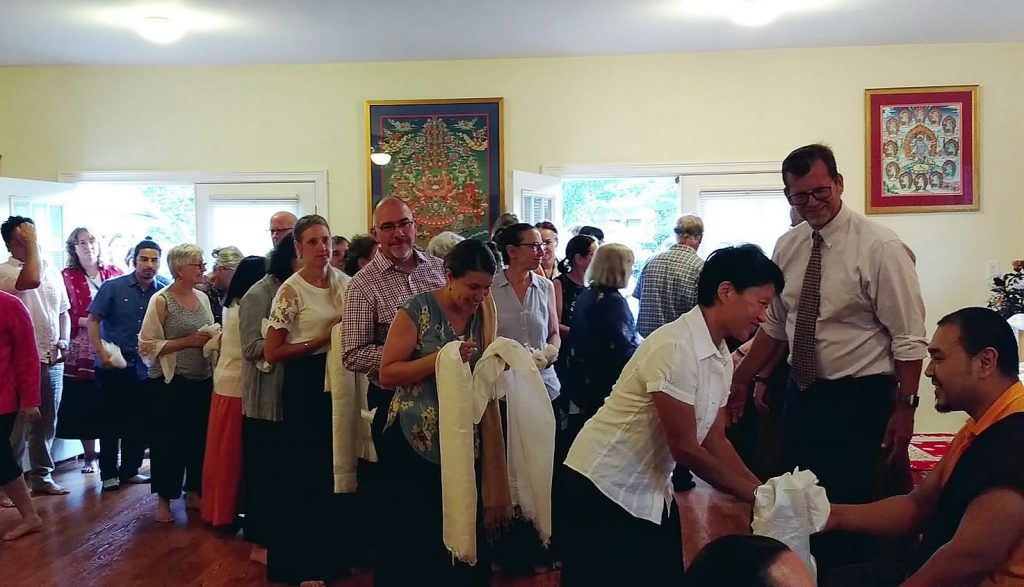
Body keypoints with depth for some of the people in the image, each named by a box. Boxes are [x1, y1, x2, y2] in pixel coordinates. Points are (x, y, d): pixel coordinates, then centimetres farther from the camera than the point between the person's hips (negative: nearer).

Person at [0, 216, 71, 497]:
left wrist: (64, 340, 3)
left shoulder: (53, 271, 12)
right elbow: (32, 280, -32)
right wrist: (32, 244, -19)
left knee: (46, 423, 14)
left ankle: (41, 476, 26)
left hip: (53, 360, 6)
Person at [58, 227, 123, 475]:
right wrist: (88, 321, -14)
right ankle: (89, 456, 14)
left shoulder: (114, 273, 9)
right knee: (84, 403, 2)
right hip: (82, 350, -1)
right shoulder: (67, 276, 2)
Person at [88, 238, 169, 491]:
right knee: (112, 422, 6)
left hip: (146, 368, 3)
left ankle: (130, 470, 26)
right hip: (113, 366, -2)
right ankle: (109, 473, 18)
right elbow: (93, 320, -3)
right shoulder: (112, 287, -6)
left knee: (141, 423, 10)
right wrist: (101, 352, -12)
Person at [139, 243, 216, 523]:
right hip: (171, 383, -6)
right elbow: (147, 345, -14)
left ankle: (194, 493, 25)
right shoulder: (161, 300, -9)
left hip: (203, 380, 6)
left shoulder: (203, 298, 9)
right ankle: (164, 499, 16)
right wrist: (188, 341, -18)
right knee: (168, 441, 3)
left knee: (200, 438, 10)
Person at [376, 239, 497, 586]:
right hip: (416, 440, -4)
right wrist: (443, 357, -22)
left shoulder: (483, 313, 6)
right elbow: (387, 374, -12)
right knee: (415, 537, 1)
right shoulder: (418, 310, -9)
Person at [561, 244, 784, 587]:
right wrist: (754, 494, -13)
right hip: (607, 486, -8)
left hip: (652, 489, 8)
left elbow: (714, 440, 7)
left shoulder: (722, 358, 1)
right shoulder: (676, 348, -25)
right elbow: (685, 448, -22)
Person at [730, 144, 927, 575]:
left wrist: (904, 409, -15)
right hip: (801, 394, 6)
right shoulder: (787, 247, 4)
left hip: (859, 399, -6)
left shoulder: (880, 248, -13)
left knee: (847, 509, -1)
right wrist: (742, 380, 12)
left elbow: (908, 338, -13)